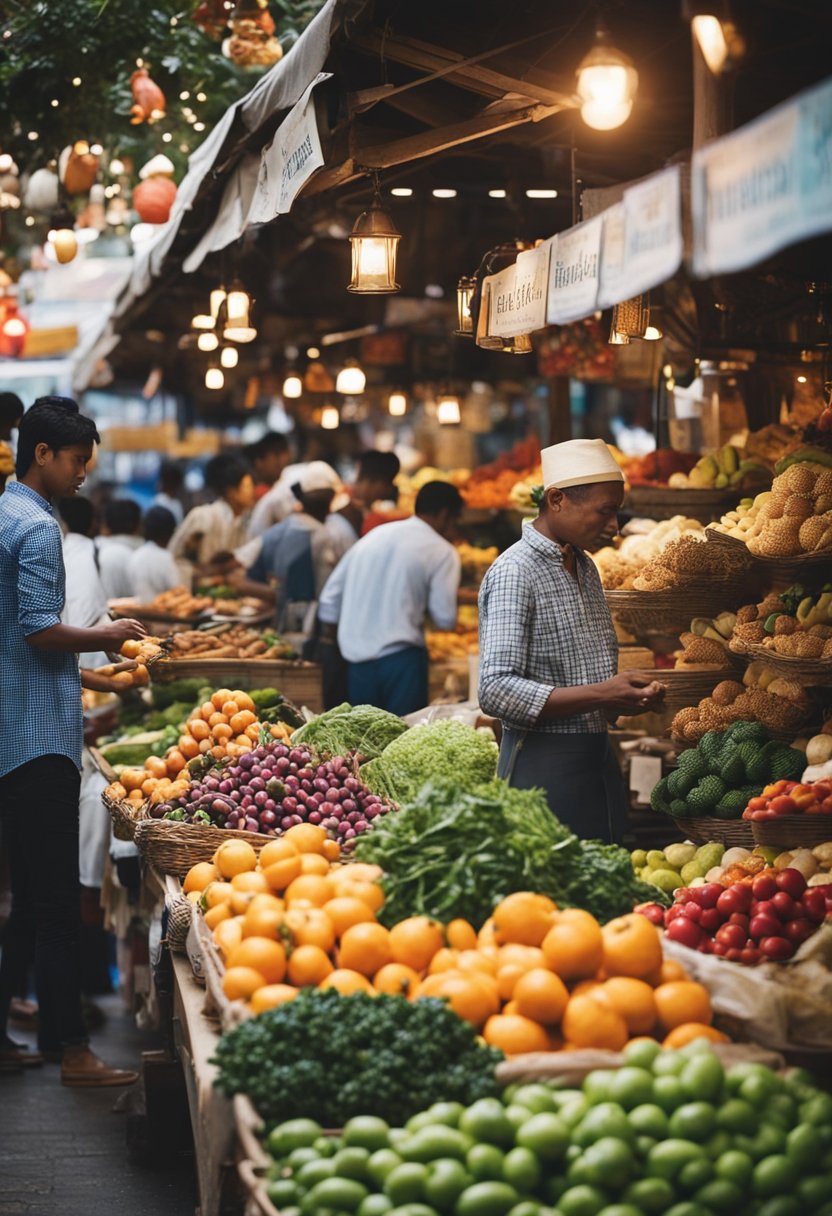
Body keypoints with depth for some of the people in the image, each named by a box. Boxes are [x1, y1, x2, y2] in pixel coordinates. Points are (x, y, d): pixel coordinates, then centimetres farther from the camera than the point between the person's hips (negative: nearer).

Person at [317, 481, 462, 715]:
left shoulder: (374, 535, 15)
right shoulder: (442, 552, -2)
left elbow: (330, 597, 15)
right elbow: (445, 619, -7)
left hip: (355, 654, 6)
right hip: (400, 657, -5)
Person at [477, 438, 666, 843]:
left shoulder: (585, 568, 14)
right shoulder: (514, 574, -14)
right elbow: (496, 690, -23)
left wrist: (628, 693, 1)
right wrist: (599, 696, -26)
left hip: (599, 759, 8)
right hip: (543, 763, -8)